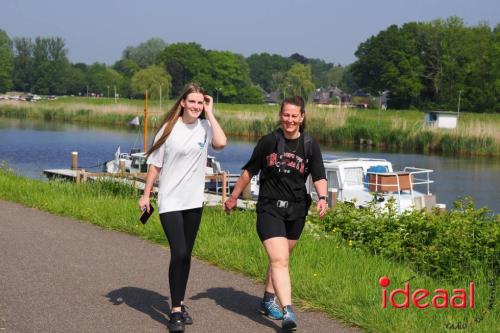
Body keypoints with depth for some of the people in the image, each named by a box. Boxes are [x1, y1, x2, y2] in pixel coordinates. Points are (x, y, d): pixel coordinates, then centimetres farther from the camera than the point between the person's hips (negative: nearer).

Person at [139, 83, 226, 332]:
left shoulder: (205, 126, 1)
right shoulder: (169, 129, -4)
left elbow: (221, 143, -21)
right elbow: (155, 164, 1)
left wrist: (209, 113, -13)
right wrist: (146, 195, 0)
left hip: (194, 201, 3)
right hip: (170, 202, -3)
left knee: (185, 255, 11)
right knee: (178, 253, -12)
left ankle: (180, 304, 25)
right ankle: (175, 311, -4)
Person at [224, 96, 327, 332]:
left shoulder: (310, 146, 4)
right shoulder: (268, 142, 1)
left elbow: (319, 177, 0)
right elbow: (249, 171, 10)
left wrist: (322, 198, -20)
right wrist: (233, 197, 15)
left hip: (296, 210, 3)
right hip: (269, 208, -3)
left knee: (279, 259, 16)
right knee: (279, 260, -15)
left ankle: (268, 300, 35)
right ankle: (287, 312, -23)